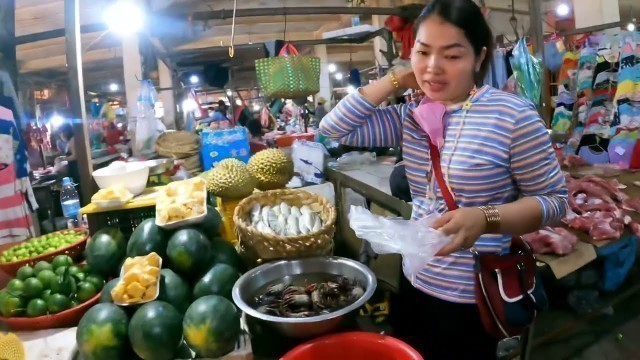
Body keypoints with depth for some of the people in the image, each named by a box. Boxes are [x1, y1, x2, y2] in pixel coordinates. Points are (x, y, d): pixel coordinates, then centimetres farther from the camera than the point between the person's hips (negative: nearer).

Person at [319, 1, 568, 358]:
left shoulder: (512, 115, -15)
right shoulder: (412, 117, 0)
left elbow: (555, 199, -11)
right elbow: (334, 128, -2)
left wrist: (485, 219, -29)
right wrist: (396, 79, -5)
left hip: (473, 298, -5)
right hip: (414, 282, 5)